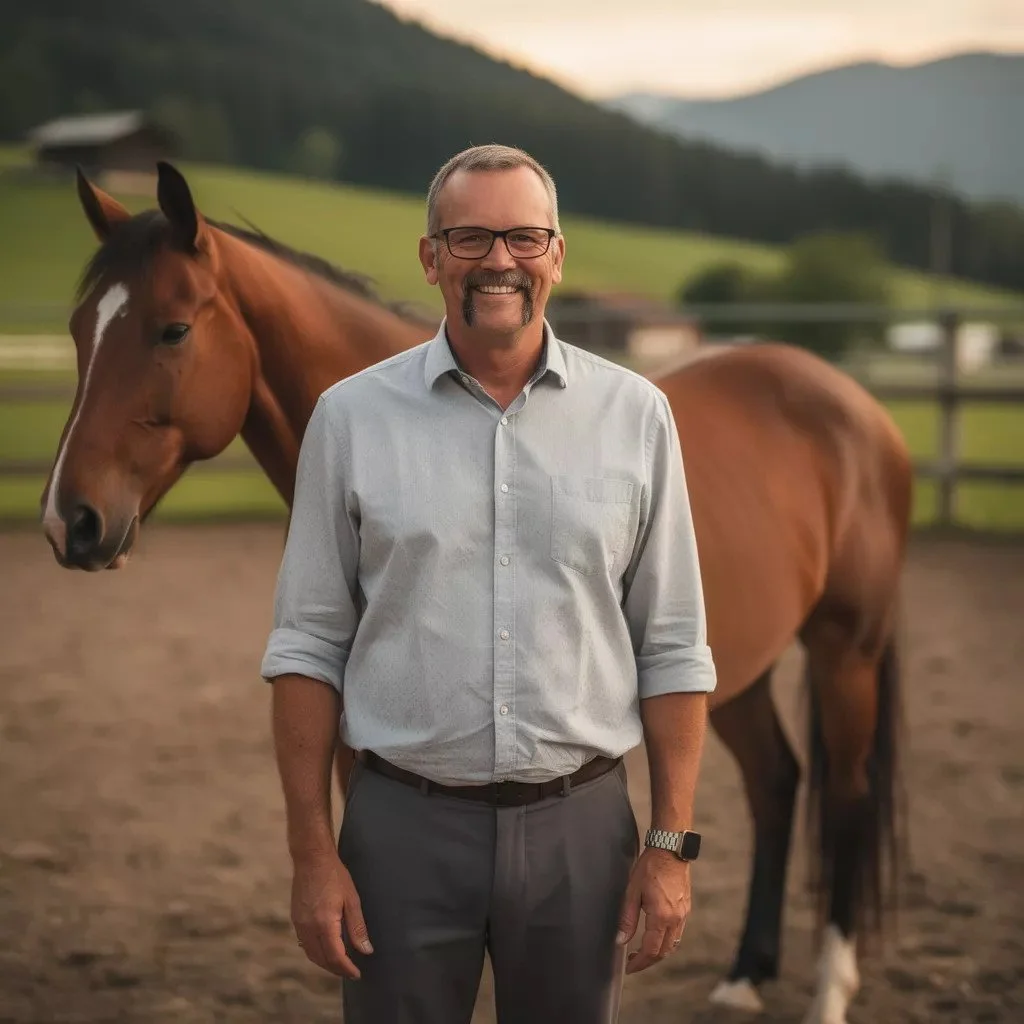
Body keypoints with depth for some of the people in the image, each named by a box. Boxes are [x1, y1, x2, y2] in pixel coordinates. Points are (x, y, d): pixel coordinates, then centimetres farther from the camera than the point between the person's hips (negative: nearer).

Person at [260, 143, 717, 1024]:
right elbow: (308, 647, 1)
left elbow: (673, 650, 3)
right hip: (403, 824, 0)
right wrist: (312, 853, -4)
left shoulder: (634, 415, 1)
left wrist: (672, 845, -2)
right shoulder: (352, 416, 0)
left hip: (580, 825, 1)